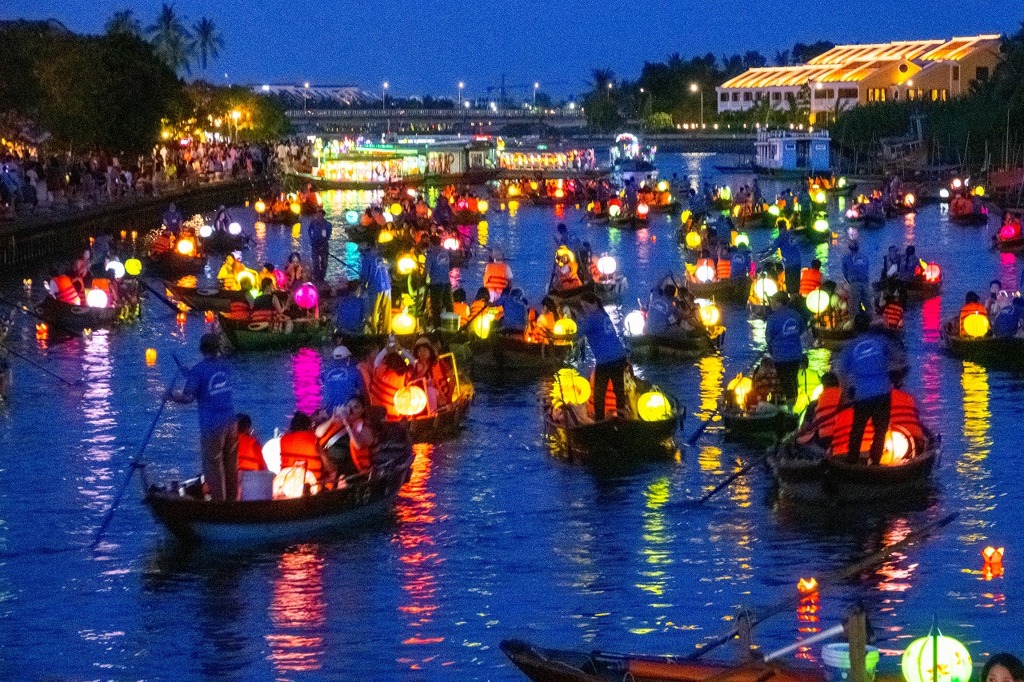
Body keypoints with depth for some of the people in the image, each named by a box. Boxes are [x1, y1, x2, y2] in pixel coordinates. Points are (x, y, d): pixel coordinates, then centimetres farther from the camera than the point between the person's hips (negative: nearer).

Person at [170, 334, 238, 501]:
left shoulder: (198, 370, -11)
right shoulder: (224, 366, 8)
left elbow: (187, 397, -17)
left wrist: (172, 395, 3)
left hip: (211, 425, -6)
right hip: (231, 422, 6)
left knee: (213, 465, 3)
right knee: (231, 466, 14)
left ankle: (218, 503, 4)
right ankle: (232, 501, 21)